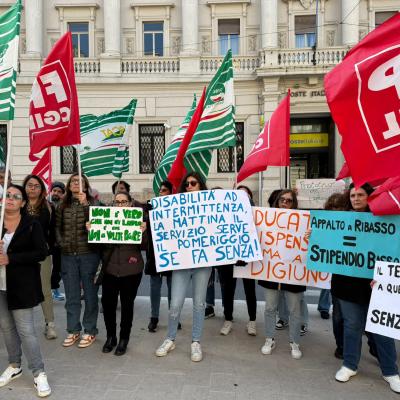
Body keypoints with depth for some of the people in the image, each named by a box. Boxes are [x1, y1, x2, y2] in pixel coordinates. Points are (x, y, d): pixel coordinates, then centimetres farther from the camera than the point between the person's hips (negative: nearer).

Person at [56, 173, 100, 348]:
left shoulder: (92, 203, -3)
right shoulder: (63, 205, 9)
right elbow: (57, 226, 14)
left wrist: (85, 204, -22)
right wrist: (61, 242, 1)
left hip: (88, 254, -4)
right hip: (68, 255, 4)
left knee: (90, 294, 6)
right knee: (71, 296, 12)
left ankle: (90, 331, 19)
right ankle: (73, 330, 26)